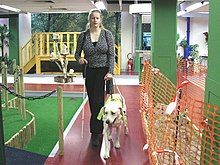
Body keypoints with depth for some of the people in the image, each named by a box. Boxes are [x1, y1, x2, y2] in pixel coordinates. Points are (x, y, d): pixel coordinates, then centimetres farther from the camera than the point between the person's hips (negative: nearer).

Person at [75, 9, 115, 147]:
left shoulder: (107, 34, -1)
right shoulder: (83, 35, 4)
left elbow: (111, 54, -4)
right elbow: (77, 53, 11)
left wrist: (110, 72, -13)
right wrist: (79, 59, -13)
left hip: (104, 72, -3)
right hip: (90, 73, 3)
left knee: (98, 102, -7)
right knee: (93, 103, 8)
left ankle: (95, 133, 3)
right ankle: (98, 131, 22)